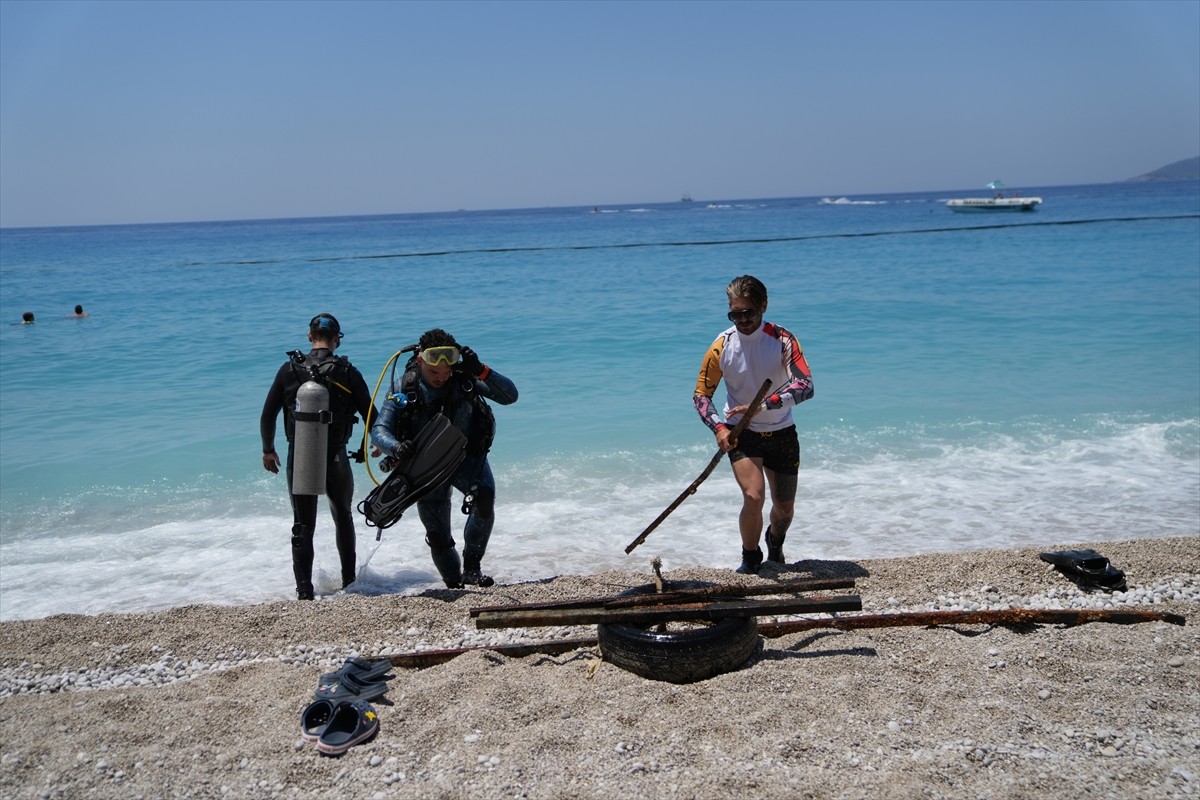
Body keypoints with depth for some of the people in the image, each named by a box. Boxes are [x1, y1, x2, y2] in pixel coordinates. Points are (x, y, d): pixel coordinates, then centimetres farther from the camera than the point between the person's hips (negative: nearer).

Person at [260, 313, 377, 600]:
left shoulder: (289, 370, -2)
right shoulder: (348, 373, -6)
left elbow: (267, 416, 0)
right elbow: (371, 417, -5)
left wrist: (268, 450, 14)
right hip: (335, 458, 0)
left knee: (302, 525, 9)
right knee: (343, 518, 21)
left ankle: (304, 591, 3)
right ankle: (349, 581, 26)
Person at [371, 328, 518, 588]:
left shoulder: (465, 379, -17)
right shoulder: (403, 388, -15)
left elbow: (510, 396, -20)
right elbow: (379, 429, -17)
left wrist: (482, 371, -35)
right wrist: (396, 448, -40)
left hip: (467, 456, -1)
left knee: (484, 497, -32)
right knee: (438, 537, 5)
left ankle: (471, 567, -16)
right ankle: (454, 585, 31)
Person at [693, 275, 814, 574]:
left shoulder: (782, 340, -15)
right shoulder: (722, 346, -12)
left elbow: (805, 386, -27)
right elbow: (701, 395, -4)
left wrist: (762, 405, -39)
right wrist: (719, 428, -21)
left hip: (781, 433, 1)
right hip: (741, 434, -1)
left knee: (785, 508, 11)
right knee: (753, 496, -21)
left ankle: (775, 545, 47)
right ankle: (750, 559, 6)